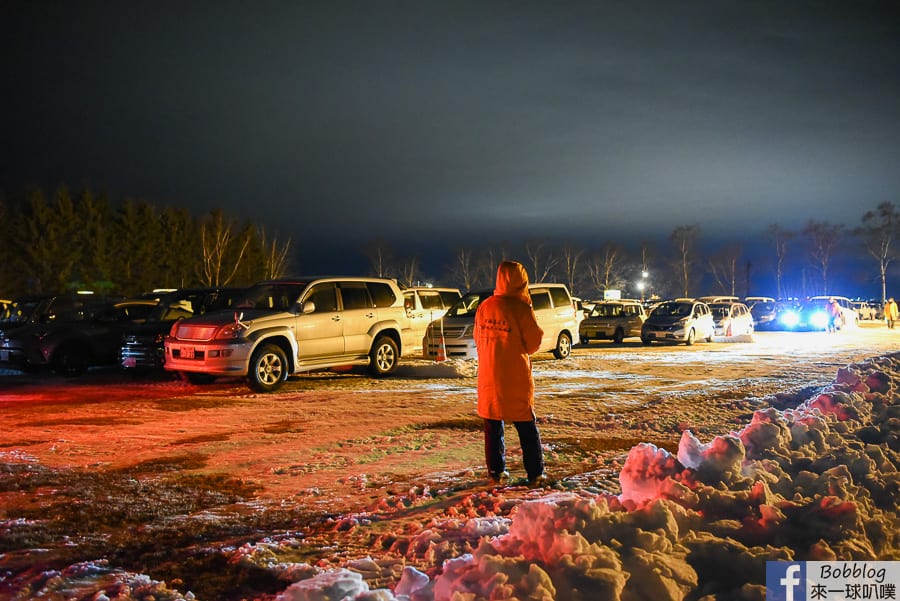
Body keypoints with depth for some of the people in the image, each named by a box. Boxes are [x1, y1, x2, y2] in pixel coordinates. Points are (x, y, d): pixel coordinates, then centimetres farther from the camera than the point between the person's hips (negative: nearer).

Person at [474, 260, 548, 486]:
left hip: (489, 377, 4)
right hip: (516, 379, -4)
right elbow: (534, 342, -8)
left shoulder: (484, 307, 1)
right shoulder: (521, 308, -14)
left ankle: (496, 472, 16)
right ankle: (536, 473, 11)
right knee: (527, 427, 7)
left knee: (493, 427, 13)